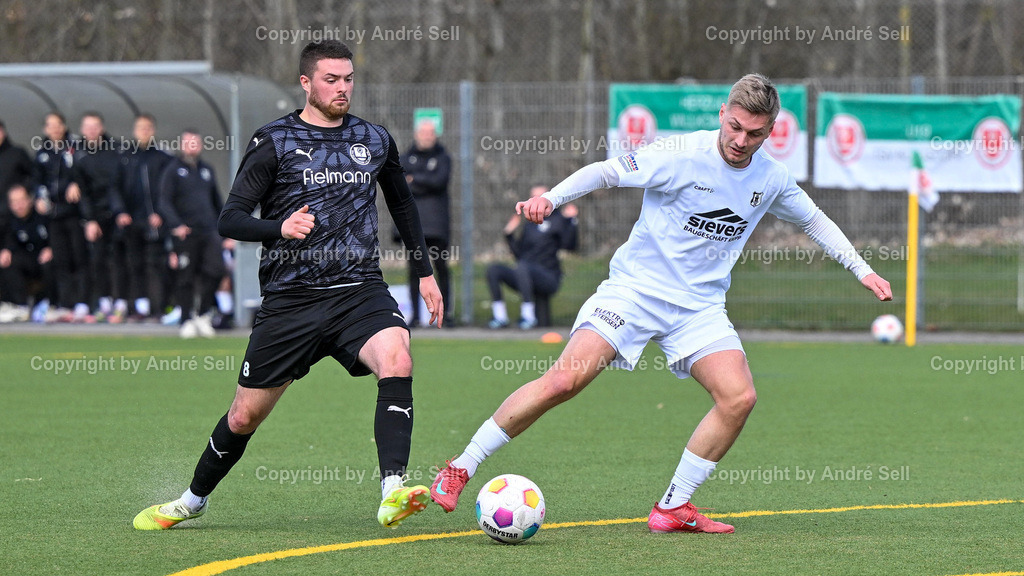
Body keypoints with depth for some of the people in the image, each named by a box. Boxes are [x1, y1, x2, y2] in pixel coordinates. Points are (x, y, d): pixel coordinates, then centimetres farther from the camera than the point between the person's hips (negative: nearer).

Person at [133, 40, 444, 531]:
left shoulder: (374, 140, 11)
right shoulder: (274, 142, -1)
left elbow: (402, 204, 29)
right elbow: (230, 220, -6)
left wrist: (425, 272, 26)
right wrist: (280, 227, -25)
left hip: (360, 290, 2)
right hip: (290, 300, -2)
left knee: (397, 362, -30)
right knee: (245, 416, 6)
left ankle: (392, 495, -38)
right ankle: (194, 500, 33)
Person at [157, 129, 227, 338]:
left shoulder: (206, 170, 18)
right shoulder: (173, 170, 1)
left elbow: (217, 201, 26)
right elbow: (164, 202, -8)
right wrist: (176, 225, -22)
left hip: (209, 232, 4)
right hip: (185, 233, -4)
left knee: (216, 270, -11)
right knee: (186, 279, 0)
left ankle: (203, 314, 5)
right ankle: (187, 321, 10)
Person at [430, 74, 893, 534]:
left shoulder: (771, 179, 2)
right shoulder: (682, 155, -13)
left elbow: (813, 219, 21)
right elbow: (606, 172, -9)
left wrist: (863, 271, 19)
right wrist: (551, 198, -24)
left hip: (700, 306, 5)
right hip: (635, 288, -5)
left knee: (739, 397, -16)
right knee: (563, 380, -20)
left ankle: (673, 508, -2)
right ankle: (460, 470, -8)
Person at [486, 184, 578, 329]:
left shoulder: (556, 220, 2)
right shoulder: (529, 226, 20)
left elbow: (569, 245, -12)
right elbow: (519, 254, 20)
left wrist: (570, 220, -19)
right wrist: (510, 234, 16)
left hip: (549, 278, -6)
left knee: (522, 267, -36)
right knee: (493, 269, -11)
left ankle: (528, 317, -32)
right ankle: (500, 316, -14)